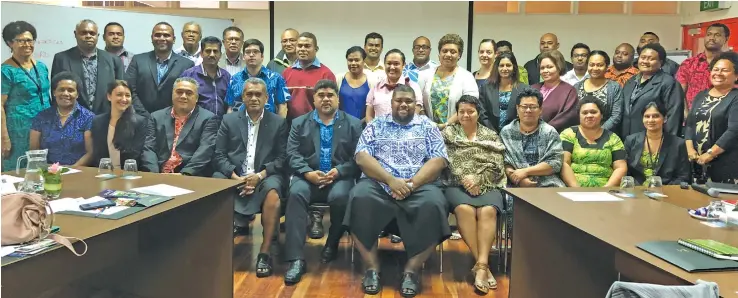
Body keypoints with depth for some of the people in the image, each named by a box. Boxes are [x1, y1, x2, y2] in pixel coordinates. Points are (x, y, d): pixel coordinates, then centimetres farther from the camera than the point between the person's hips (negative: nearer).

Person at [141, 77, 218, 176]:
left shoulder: (208, 119, 5)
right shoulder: (157, 117, 15)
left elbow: (205, 151, -7)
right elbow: (149, 148, 7)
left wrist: (184, 174, -20)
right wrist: (154, 174, -11)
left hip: (192, 177, -3)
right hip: (159, 176, 3)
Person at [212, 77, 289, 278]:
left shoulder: (278, 123, 10)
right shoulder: (229, 120, 13)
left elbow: (282, 158, 2)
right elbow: (219, 156, 4)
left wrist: (260, 175, -16)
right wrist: (236, 177, -13)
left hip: (265, 176, -1)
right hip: (233, 176, 1)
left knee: (273, 192, -34)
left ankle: (264, 253, -24)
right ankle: (237, 223, -9)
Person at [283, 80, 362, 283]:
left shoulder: (353, 124, 10)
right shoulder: (299, 123, 15)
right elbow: (292, 155, 4)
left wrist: (338, 171, -16)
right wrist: (308, 173, -15)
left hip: (340, 177, -1)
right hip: (308, 177, 1)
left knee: (339, 196, -34)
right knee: (296, 193, -32)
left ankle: (332, 243, -2)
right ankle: (296, 259, -32)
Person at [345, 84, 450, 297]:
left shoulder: (428, 126, 13)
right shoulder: (376, 125, 13)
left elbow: (438, 160, 1)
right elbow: (362, 157, -1)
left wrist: (412, 184, -14)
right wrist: (391, 180, -15)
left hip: (419, 186, 0)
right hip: (379, 183, 0)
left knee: (433, 204, -32)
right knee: (360, 198, -31)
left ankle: (411, 271, -20)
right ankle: (372, 268, -20)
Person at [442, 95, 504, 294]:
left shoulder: (491, 136, 17)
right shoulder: (448, 133, 15)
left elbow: (496, 166, 5)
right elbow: (446, 162, 1)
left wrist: (477, 180, -11)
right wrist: (465, 178, -12)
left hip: (487, 186, 1)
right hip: (457, 185, -1)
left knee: (488, 211, -32)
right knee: (465, 209, -34)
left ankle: (481, 265, -37)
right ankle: (482, 264, -29)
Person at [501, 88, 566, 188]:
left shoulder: (550, 132, 9)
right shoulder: (506, 132, 11)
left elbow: (555, 163, -1)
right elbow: (503, 162, 3)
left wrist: (525, 171, -11)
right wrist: (519, 179, -14)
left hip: (548, 184, 1)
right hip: (516, 185, 0)